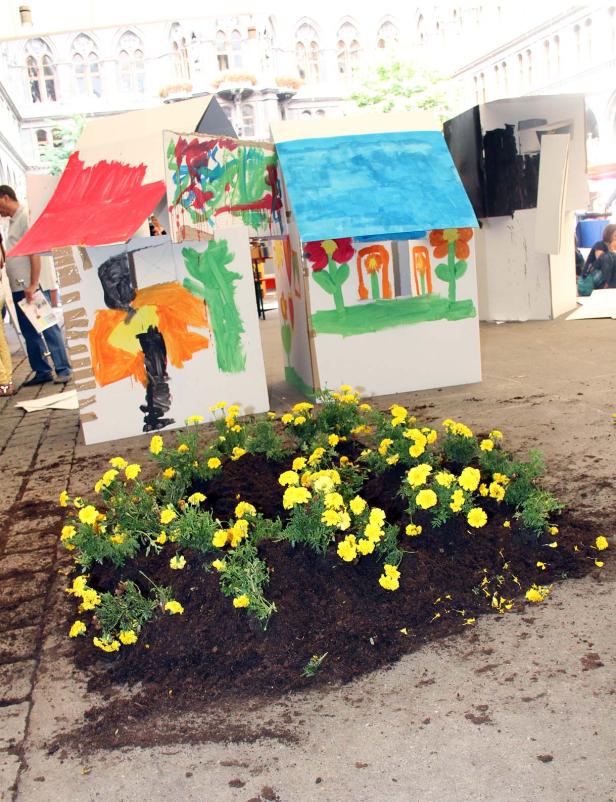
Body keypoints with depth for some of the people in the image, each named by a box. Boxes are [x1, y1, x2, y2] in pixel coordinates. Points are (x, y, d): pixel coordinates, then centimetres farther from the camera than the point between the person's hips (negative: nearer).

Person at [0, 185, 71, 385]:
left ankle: (63, 369, 0)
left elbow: (35, 253, -16)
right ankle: (42, 371, 15)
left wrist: (33, 285, -19)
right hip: (18, 288, 9)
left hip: (31, 287, -9)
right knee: (30, 332, 10)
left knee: (48, 329, -5)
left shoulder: (25, 218, -9)